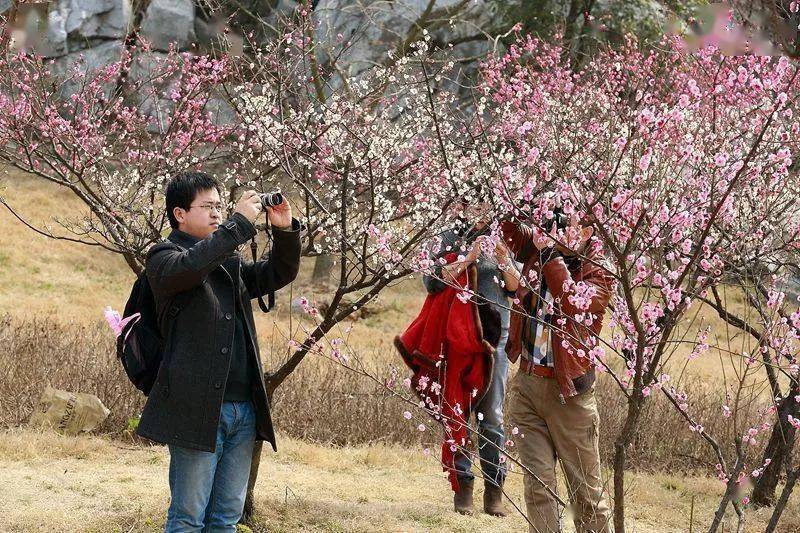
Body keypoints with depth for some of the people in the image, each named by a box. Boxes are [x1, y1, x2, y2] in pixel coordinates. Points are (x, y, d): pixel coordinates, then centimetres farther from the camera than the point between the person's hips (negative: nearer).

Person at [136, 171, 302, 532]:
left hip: (244, 409, 7)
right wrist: (239, 224, -19)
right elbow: (188, 267, -22)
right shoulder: (163, 258, 0)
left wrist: (285, 230, 4)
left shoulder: (230, 264, 22)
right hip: (197, 409, -7)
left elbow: (280, 273, 22)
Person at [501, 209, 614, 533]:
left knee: (586, 490, 4)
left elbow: (574, 303, -25)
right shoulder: (537, 249, 6)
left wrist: (552, 253, -24)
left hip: (568, 390, -4)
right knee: (538, 486, 2)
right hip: (526, 382, 4)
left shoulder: (598, 273, -7)